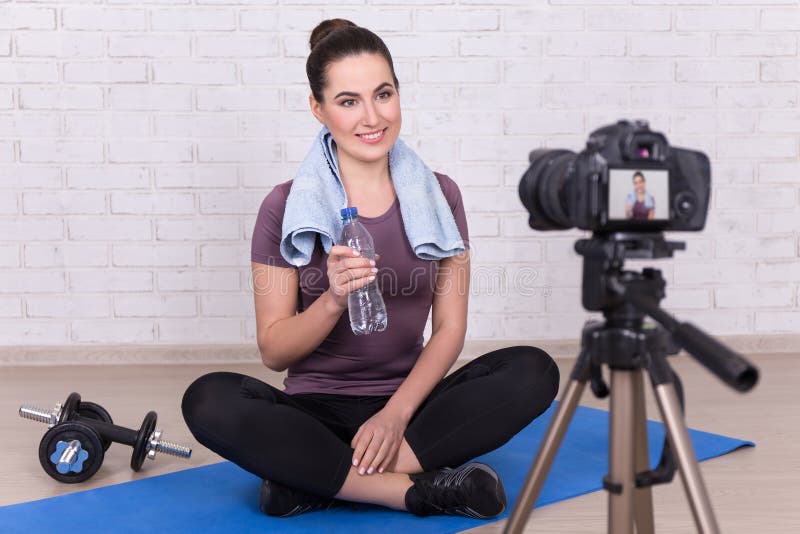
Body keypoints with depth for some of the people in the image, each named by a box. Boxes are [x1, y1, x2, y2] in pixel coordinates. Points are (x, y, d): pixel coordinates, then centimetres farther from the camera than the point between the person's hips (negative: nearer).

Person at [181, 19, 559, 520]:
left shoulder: (438, 196, 3)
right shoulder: (288, 207, -4)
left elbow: (450, 327, 1)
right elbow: (274, 351, -4)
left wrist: (396, 413, -14)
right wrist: (333, 300, -24)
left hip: (410, 402, 2)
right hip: (317, 411, -2)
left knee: (534, 370, -23)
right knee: (209, 400, -30)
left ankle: (316, 479, -25)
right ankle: (418, 489, -27)